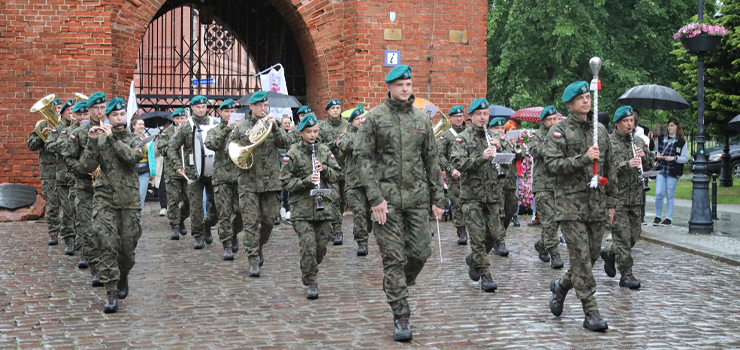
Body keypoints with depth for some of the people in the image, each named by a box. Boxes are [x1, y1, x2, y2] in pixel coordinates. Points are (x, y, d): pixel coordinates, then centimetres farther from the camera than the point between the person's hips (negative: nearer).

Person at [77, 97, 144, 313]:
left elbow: (133, 157, -17)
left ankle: (123, 279, 35)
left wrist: (112, 137, -17)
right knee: (108, 245, -13)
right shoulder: (99, 140, 5)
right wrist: (92, 142, -16)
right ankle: (111, 295, -14)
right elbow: (87, 167, -5)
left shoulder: (134, 140, 6)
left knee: (128, 247, 5)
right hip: (105, 200, -1)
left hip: (129, 201, 1)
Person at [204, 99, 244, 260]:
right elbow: (211, 144, -12)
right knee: (224, 214, -4)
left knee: (240, 211, 1)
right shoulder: (215, 131, 9)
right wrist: (227, 129, -20)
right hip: (222, 177, -1)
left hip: (240, 176, 1)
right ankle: (227, 246, 2)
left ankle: (234, 234, 29)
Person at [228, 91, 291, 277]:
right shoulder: (241, 127, 7)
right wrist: (246, 142, -7)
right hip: (248, 180, -1)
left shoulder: (271, 124, 9)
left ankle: (259, 247, 34)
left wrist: (274, 127, -17)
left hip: (270, 179, 1)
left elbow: (285, 143, -4)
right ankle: (254, 260, -3)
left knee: (269, 220, 7)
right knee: (250, 222, -6)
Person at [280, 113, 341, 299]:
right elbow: (285, 181, -5)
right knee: (308, 246, -11)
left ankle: (307, 271, 33)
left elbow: (336, 174, 13)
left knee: (321, 246, 7)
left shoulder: (325, 151, 8)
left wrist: (324, 169, -7)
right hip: (302, 208, -4)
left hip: (323, 206, 4)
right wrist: (306, 181, -17)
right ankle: (312, 282, 0)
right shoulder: (293, 153, -3)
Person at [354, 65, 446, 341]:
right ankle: (401, 316, 4)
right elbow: (364, 158, -5)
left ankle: (395, 286, 31)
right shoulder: (375, 118, 0)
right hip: (387, 197, -3)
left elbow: (432, 161, 13)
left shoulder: (422, 119, 10)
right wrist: (375, 197, -13)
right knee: (394, 257, -2)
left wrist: (438, 199, 10)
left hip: (417, 197, 3)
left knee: (420, 252, 1)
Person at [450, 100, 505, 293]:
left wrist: (498, 148, -12)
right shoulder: (462, 138, -1)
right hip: (471, 194, -4)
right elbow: (459, 163, -14)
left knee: (494, 233, 4)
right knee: (478, 235, -5)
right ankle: (485, 275, 0)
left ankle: (473, 259, 30)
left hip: (493, 193, 4)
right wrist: (482, 157, -27)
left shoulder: (495, 137, 12)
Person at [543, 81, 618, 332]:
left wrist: (611, 201, 17)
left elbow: (608, 168, 19)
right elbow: (553, 164, -13)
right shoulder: (559, 131, -2)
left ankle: (561, 285, 33)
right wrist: (584, 158, -22)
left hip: (596, 203, 6)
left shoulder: (600, 130, 14)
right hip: (571, 203, -5)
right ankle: (591, 313, -3)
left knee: (593, 254, 8)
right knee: (581, 257, -7)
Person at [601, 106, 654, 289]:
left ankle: (609, 254, 36)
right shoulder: (609, 143, -8)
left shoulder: (638, 141, 11)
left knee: (635, 233, 11)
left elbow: (649, 165, 15)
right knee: (622, 236, -6)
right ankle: (626, 275, 0)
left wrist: (644, 156, -6)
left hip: (635, 196, 6)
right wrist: (626, 165, -27)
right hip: (616, 196, -6)